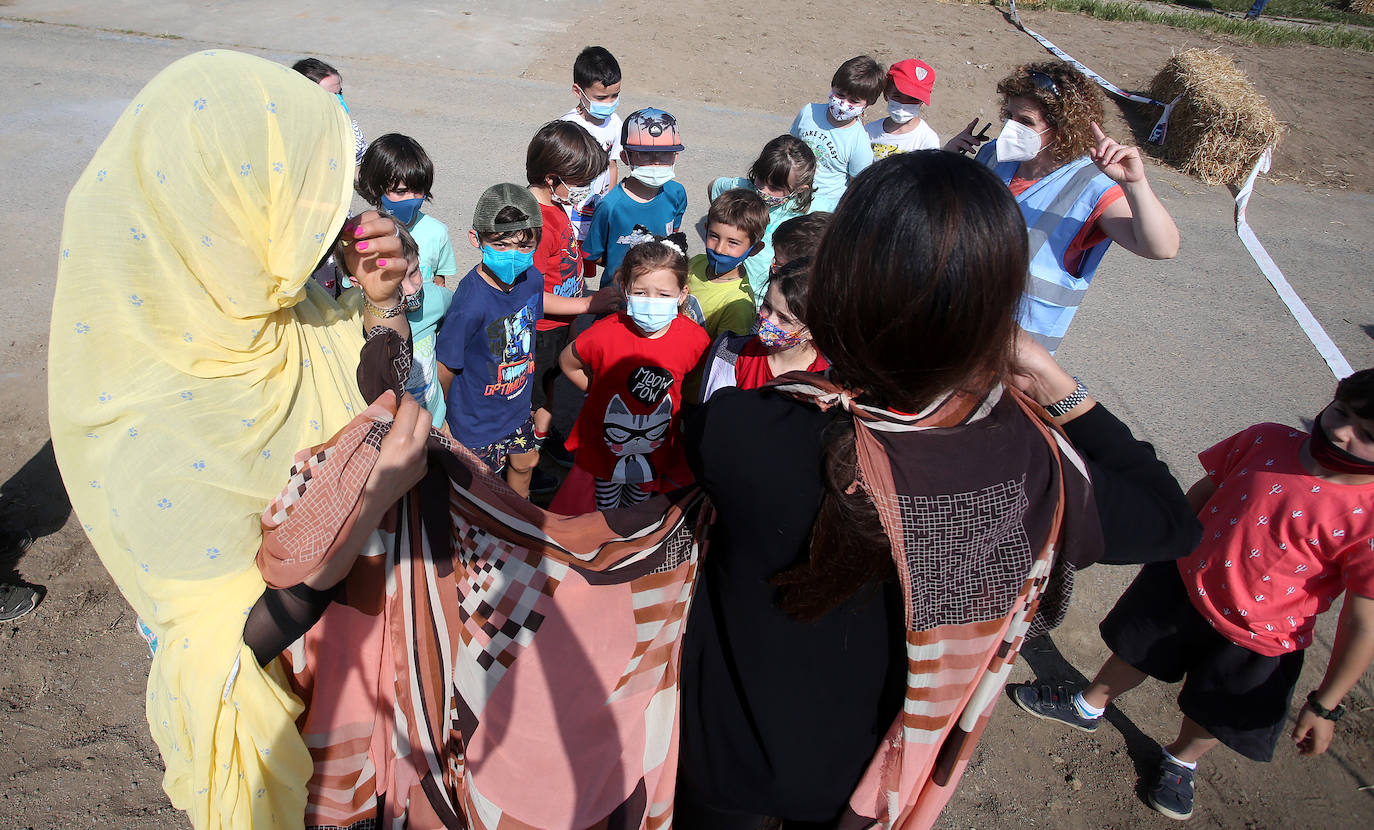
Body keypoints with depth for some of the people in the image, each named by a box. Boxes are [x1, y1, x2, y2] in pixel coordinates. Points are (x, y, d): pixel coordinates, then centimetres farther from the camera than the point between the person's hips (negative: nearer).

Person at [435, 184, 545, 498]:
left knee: (524, 463, 28)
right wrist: (445, 420, -5)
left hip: (517, 405, 6)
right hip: (477, 422, -6)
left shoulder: (532, 279, -14)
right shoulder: (471, 301, -34)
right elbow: (446, 368, -21)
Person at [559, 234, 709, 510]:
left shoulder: (694, 339, -20)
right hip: (604, 447, -2)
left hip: (658, 453, 2)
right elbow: (567, 362, -6)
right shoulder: (605, 335, -26)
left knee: (637, 506, 29)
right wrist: (599, 392, -6)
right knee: (605, 508, 22)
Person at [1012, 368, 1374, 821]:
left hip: (1255, 642, -2)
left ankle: (1179, 762, 54)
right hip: (1184, 584, 3)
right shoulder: (1265, 441, -16)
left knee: (1211, 716, 21)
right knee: (1134, 654, 25)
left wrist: (1325, 706, -13)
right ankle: (1088, 707, 53)